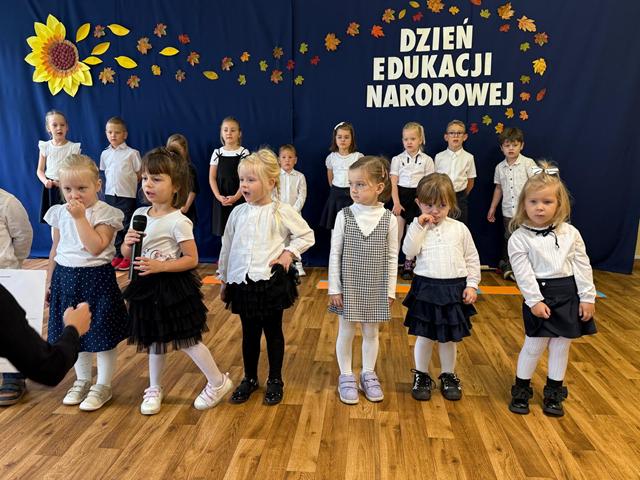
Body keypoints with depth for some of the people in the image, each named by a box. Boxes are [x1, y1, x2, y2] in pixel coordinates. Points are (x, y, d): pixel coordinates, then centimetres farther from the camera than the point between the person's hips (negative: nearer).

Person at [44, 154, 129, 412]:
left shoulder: (106, 213, -12)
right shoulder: (60, 213, 5)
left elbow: (95, 247, -25)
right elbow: (56, 249, 13)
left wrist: (80, 217, -25)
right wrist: (49, 281, 16)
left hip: (96, 278, -6)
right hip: (66, 278, 6)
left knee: (102, 333, 4)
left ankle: (103, 386, 22)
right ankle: (82, 380, 36)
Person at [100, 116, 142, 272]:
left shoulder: (132, 153, -6)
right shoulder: (105, 154, 8)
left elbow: (139, 174, -2)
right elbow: (105, 173, 17)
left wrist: (128, 183, -3)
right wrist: (115, 183, 6)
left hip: (127, 195, -5)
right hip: (110, 194, 5)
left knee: (126, 226, 0)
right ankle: (118, 255, 21)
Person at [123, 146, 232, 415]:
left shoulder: (178, 221, -16)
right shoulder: (139, 214, 4)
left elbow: (192, 259, -16)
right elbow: (127, 254, 11)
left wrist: (160, 266, -25)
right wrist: (128, 244, -12)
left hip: (172, 286, -6)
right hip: (147, 287, 6)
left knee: (186, 340, 2)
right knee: (154, 340, 18)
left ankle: (218, 382, 22)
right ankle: (154, 389, 36)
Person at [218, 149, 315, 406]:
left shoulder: (282, 211, -8)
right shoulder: (238, 213, 4)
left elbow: (307, 236, 1)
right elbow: (227, 248, 11)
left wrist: (289, 252, -13)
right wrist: (224, 280, 14)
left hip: (272, 281, -3)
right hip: (242, 282, 4)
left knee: (273, 332, 11)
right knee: (249, 333, 16)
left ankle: (275, 380, 28)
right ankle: (249, 378, 34)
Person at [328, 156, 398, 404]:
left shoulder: (389, 219, -8)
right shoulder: (344, 215, -9)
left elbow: (392, 258, 0)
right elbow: (335, 254, -5)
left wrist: (390, 291, 2)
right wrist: (334, 288, -6)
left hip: (376, 288, 1)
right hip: (348, 287, 0)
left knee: (371, 332, 15)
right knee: (346, 332, 11)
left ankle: (368, 375, 34)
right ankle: (346, 377, 29)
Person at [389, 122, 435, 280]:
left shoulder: (427, 160, 0)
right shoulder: (397, 159, 1)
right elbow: (393, 183, -3)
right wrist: (396, 202, -13)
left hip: (418, 197, 0)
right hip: (401, 197, 0)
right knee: (397, 233, -1)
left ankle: (409, 265, 21)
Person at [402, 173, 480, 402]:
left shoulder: (459, 229, 1)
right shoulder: (418, 228, -3)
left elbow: (472, 259, 6)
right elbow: (409, 250, -19)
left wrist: (471, 285, 0)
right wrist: (418, 225, -20)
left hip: (454, 289, 1)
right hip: (426, 289, -1)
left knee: (449, 337, 14)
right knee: (424, 336, 10)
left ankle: (448, 376, 34)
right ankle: (421, 376, 29)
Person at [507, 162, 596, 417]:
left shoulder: (570, 233, 0)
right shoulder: (519, 238, -10)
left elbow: (582, 266, 2)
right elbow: (523, 273, -12)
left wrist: (587, 297, 0)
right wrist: (535, 300, -16)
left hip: (569, 294, 3)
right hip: (539, 295, -3)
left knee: (561, 345, 13)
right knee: (534, 345, 3)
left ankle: (554, 393, 30)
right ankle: (521, 390, 24)